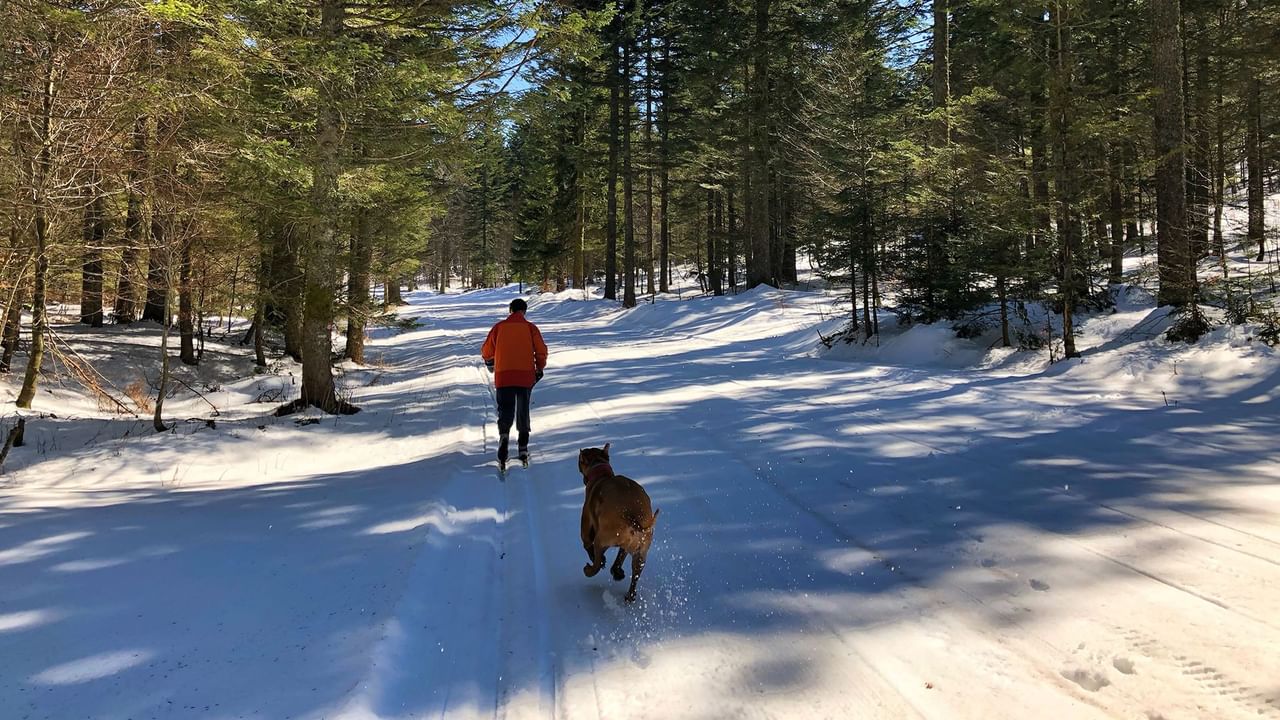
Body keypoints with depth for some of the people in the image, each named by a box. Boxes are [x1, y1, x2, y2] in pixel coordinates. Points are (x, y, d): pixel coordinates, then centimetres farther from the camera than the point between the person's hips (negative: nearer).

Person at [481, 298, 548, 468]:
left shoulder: (499, 327, 5)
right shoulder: (530, 327, 3)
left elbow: (486, 351, 10)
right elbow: (541, 351, -1)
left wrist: (490, 364, 31)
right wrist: (539, 369, 16)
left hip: (503, 377, 0)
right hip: (526, 377, 0)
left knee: (505, 410, 3)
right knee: (523, 411, 14)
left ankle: (504, 433, -28)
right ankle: (523, 448, 13)